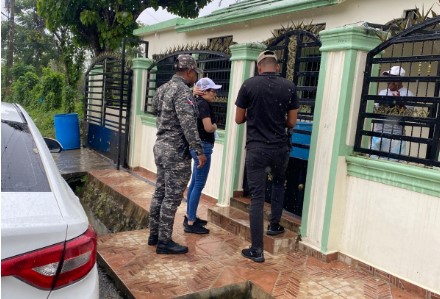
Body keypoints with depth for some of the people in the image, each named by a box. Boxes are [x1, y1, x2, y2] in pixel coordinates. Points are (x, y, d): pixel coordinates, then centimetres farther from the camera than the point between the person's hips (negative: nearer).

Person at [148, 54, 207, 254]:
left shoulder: (163, 89, 13)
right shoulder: (183, 91, -16)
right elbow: (188, 125, -21)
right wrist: (199, 151, -18)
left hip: (161, 146, 10)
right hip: (176, 151, -9)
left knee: (160, 193, 15)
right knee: (172, 197, -2)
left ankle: (154, 235, 25)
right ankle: (164, 242, 7)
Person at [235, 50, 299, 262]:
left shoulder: (249, 85, -6)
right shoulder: (289, 87, -1)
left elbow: (239, 119, 1)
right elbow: (291, 122, 5)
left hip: (256, 148, -2)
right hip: (280, 148, 2)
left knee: (257, 197, 1)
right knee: (278, 184, 30)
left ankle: (257, 250, 5)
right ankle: (274, 225, 37)